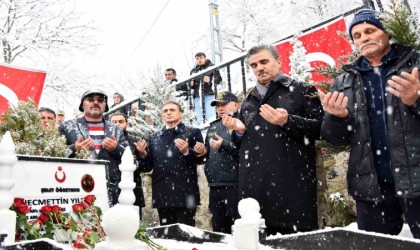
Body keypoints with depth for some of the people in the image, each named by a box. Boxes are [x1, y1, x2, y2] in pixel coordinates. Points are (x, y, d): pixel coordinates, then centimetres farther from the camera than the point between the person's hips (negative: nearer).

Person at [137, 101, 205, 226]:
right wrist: (143, 154, -7)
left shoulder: (192, 133, 4)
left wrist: (187, 151, -21)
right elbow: (148, 165, 12)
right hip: (162, 194, 4)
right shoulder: (154, 138, 15)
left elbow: (200, 158, -4)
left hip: (185, 192, -3)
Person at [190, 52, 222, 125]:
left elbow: (219, 79, -2)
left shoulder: (212, 67, 4)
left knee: (211, 118, -9)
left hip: (209, 95, -4)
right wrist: (191, 84, 1)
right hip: (197, 96, 5)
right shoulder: (193, 70, 17)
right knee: (199, 119, 5)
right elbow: (191, 85, 25)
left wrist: (210, 80, -21)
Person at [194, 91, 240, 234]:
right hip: (215, 186, 7)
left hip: (235, 186, -7)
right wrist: (202, 150, 7)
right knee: (218, 229, 15)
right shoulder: (213, 127, 20)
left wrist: (225, 146, -20)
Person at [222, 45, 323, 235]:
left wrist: (287, 121, -18)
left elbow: (321, 127, -4)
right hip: (254, 184, 5)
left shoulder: (302, 91, 6)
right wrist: (238, 131, 5)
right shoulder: (248, 101, 22)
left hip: (292, 182, -4)